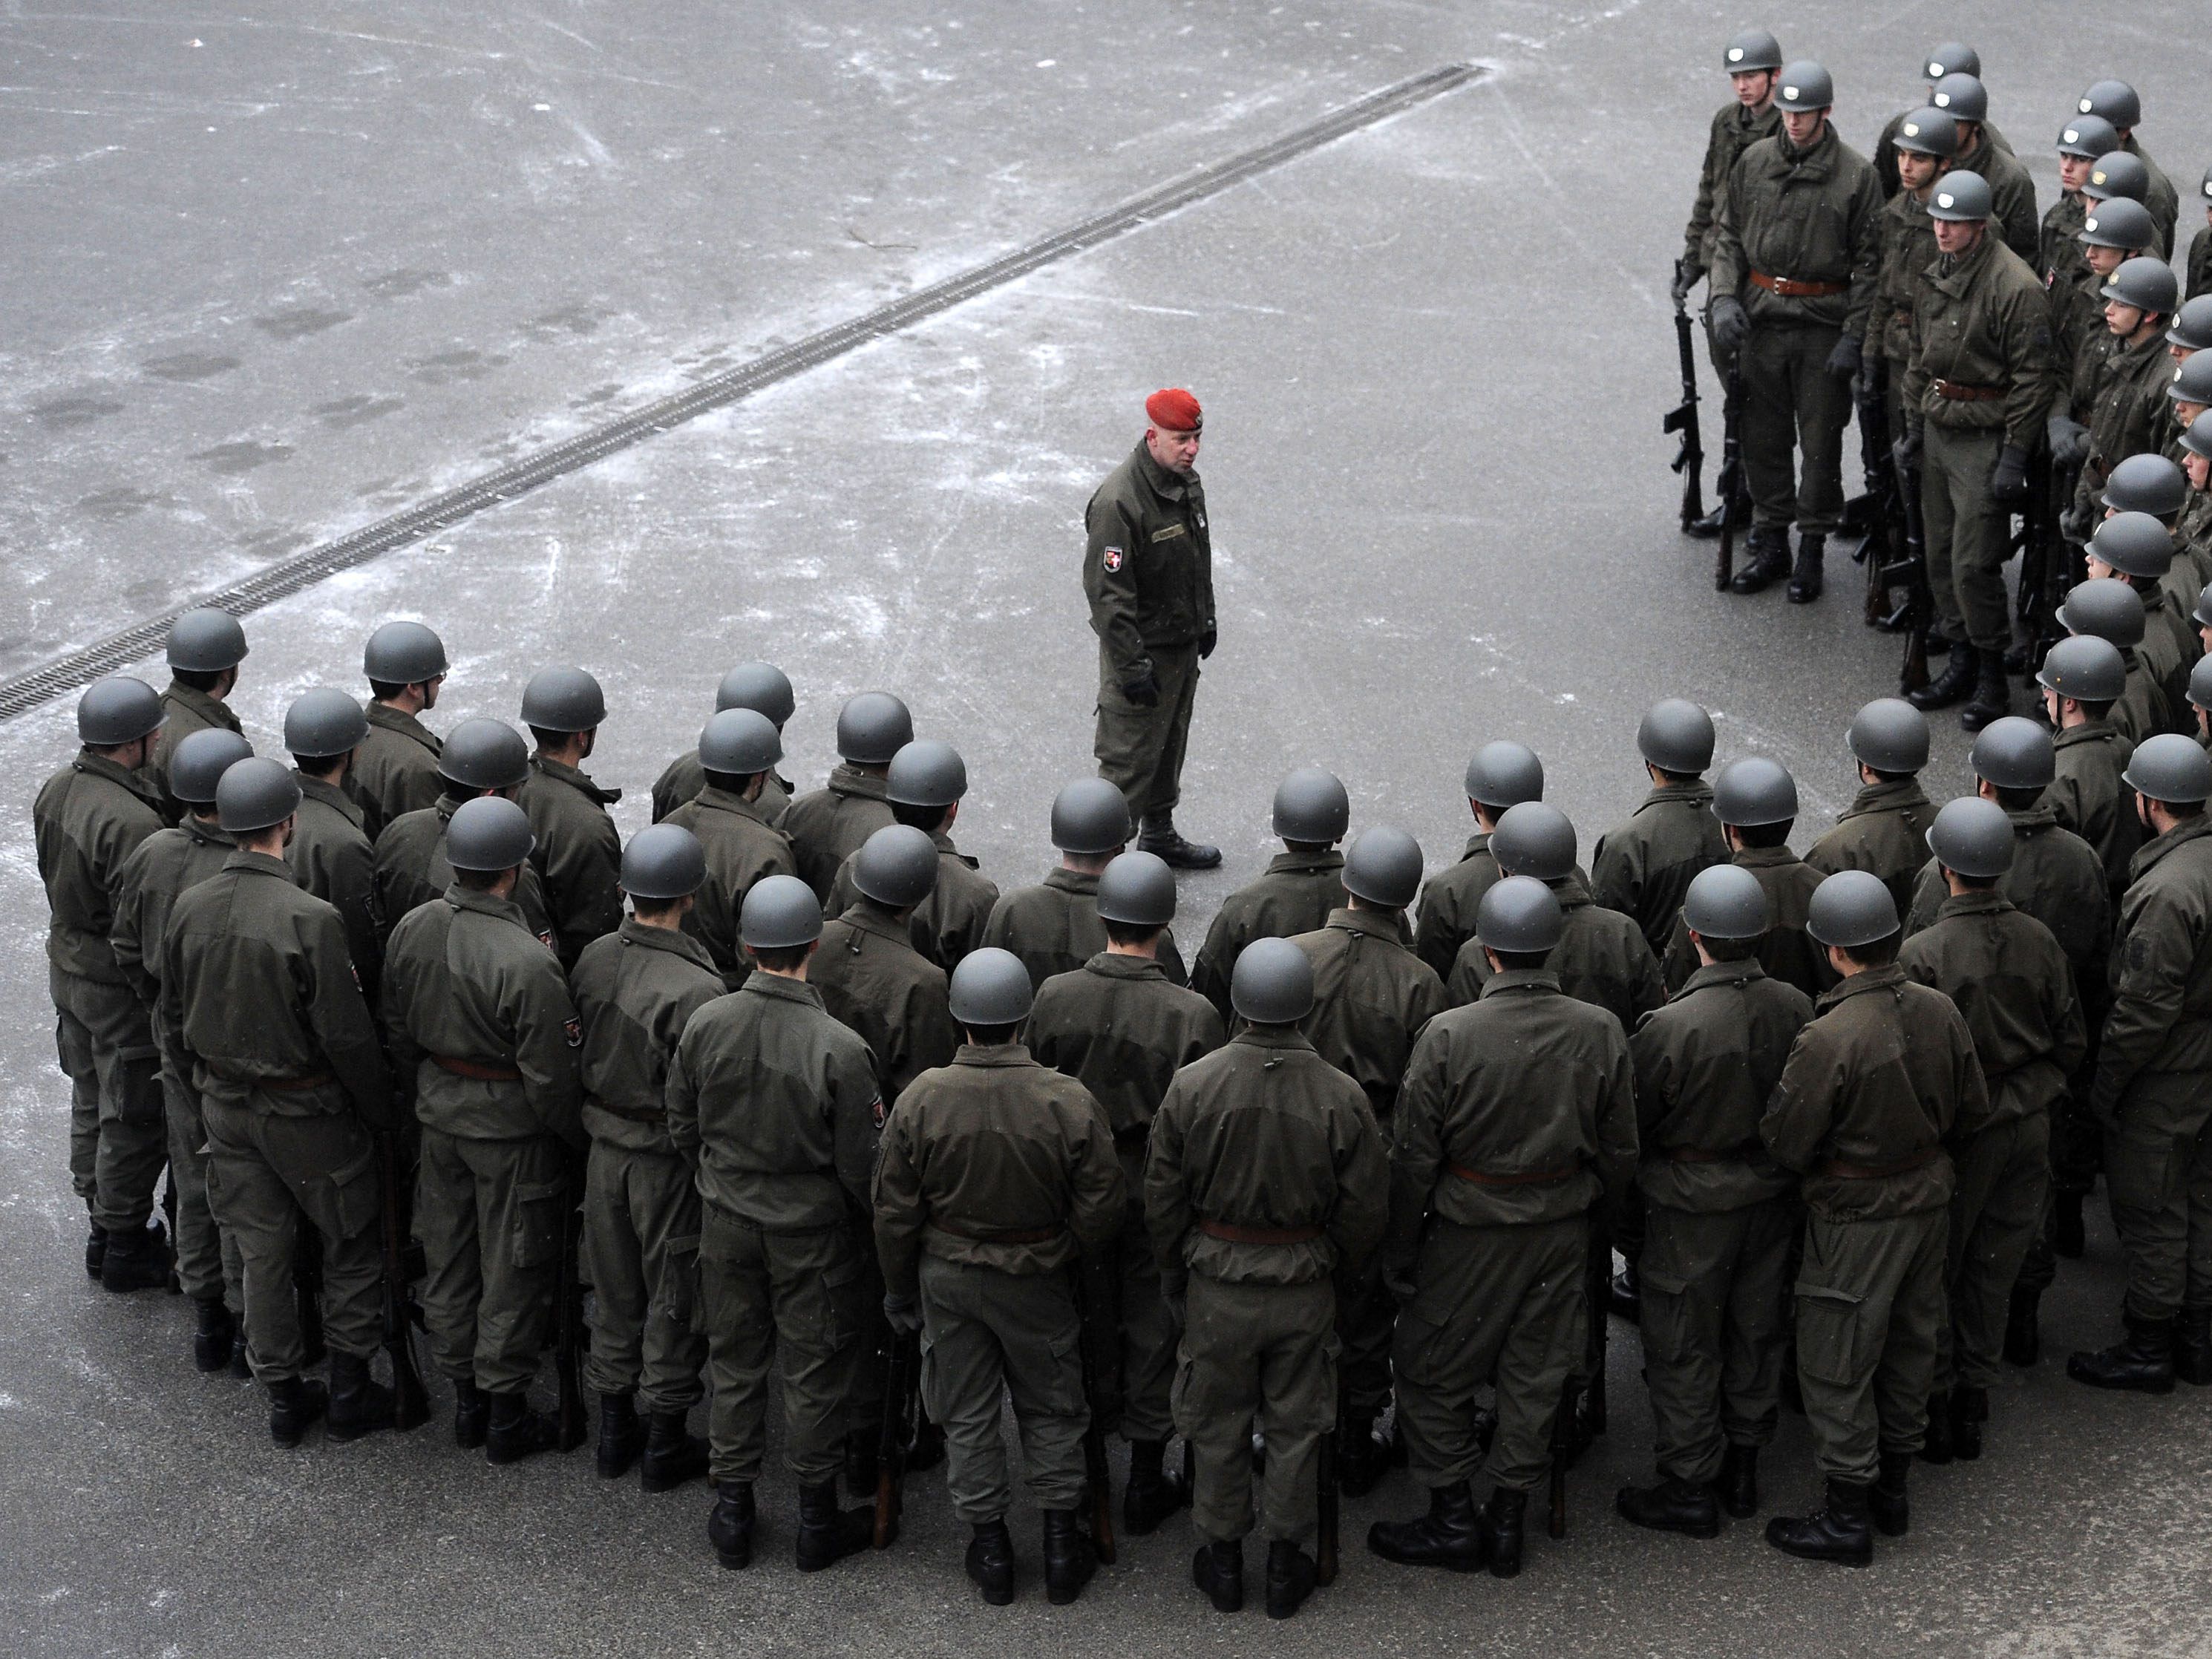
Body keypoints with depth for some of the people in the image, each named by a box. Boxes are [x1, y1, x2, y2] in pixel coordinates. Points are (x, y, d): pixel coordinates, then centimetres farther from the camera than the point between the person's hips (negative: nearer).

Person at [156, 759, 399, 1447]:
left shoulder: (189, 909, -8)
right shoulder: (310, 918, -25)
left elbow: (173, 1022, 4)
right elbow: (346, 1037, -20)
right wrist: (382, 1112, -5)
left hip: (226, 1103, 5)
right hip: (306, 1110, -5)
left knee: (261, 1253, 16)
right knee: (351, 1245, 14)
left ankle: (284, 1396, 26)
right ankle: (349, 1391, 21)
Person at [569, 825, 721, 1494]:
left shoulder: (592, 959, -7)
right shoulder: (696, 989, -27)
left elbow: (576, 1055, 4)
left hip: (604, 1151, 6)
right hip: (668, 1162, -6)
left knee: (614, 1294, 20)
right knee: (675, 1301, 11)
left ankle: (614, 1432, 33)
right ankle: (665, 1446, 23)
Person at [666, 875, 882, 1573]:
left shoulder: (704, 1025, -14)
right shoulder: (839, 1048, -25)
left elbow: (682, 1130, 1)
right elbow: (860, 1165, -16)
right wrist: (872, 1232, 3)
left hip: (726, 1224, 3)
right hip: (811, 1231, -3)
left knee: (734, 1365, 18)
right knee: (814, 1373, 12)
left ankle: (732, 1513, 28)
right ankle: (817, 1520, 25)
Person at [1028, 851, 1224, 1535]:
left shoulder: (1053, 996, -16)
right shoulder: (1193, 1015, -24)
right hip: (1159, 1196, -3)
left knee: (1087, 1330, 24)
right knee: (1154, 1332, 14)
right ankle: (1147, 1483, 25)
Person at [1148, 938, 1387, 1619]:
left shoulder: (1191, 1086, -15)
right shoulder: (1341, 1096, -15)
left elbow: (1162, 1201, -6)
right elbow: (1366, 1210, -6)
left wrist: (1175, 1278, 10)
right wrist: (1337, 1274, 13)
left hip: (1216, 1287, 0)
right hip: (1305, 1289, 0)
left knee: (1218, 1427, 16)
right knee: (1296, 1428, 15)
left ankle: (1222, 1557, 28)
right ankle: (1287, 1563, 26)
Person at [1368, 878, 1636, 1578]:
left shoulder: (1448, 1035, -20)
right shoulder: (1601, 1032, -10)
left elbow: (1414, 1158, -13)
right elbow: (1619, 1152, 0)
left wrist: (1399, 1251, -1)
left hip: (1472, 1231, -4)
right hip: (1563, 1230, 4)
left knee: (1432, 1370, 14)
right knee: (1536, 1373, 16)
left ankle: (1453, 1520, 20)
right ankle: (1508, 1520, 25)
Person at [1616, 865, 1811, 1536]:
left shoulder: (1672, 1025, -28)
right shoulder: (1797, 1010, -12)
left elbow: (1631, 1121, -15)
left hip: (1695, 1204, -5)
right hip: (1773, 1196, 5)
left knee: (1684, 1346, 10)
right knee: (1755, 1330, 21)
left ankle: (1690, 1486, 19)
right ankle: (1743, 1468, 35)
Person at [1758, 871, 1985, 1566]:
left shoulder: (1828, 1038, -28)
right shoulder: (1940, 1012, -8)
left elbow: (1788, 1145, -20)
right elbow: (1973, 1107, 5)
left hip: (1857, 1216, -7)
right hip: (1928, 1196, 7)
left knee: (1837, 1365, 7)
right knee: (1910, 1343, 21)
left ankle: (1846, 1517, 15)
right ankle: (1892, 1487, 37)